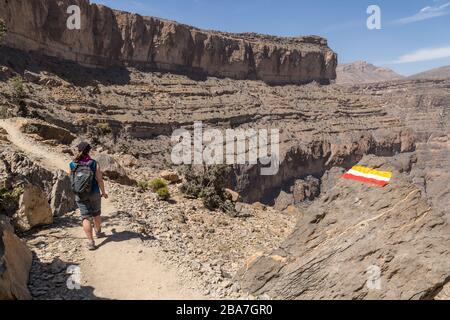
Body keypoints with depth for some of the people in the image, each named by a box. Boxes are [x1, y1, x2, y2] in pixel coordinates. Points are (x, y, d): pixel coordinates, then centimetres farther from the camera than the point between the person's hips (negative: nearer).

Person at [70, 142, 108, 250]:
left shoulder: (73, 164, -6)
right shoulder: (94, 164, -13)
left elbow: (72, 179, 8)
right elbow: (99, 180, -10)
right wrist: (103, 192, 3)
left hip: (80, 195, 1)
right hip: (94, 193, -1)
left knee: (86, 217, 3)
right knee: (96, 214, 21)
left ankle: (91, 242, -3)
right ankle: (98, 232, 42)